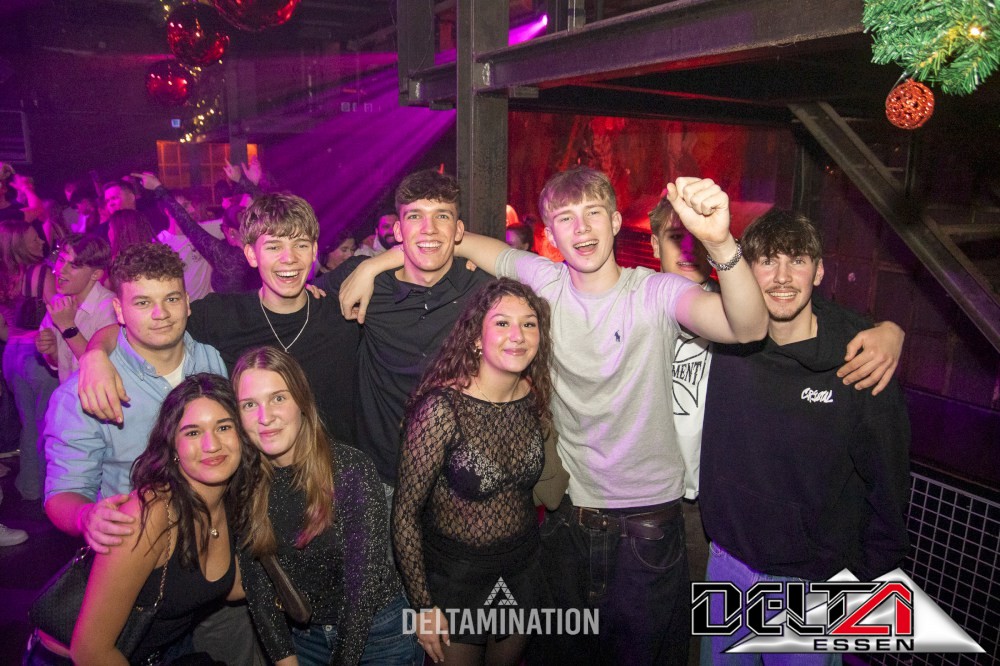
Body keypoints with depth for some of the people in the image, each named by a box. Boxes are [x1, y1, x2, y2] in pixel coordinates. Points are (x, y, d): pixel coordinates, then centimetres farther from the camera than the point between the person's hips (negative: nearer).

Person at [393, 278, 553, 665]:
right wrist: (422, 605, -14)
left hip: (524, 568, 5)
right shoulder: (442, 408, -26)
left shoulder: (535, 396, -8)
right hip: (456, 574, -5)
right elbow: (405, 511, -18)